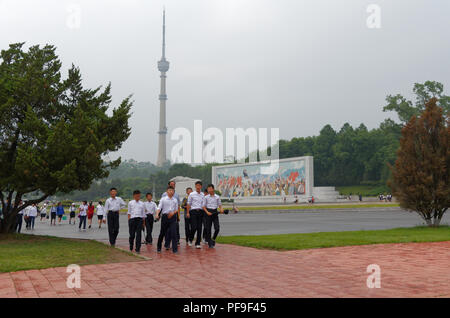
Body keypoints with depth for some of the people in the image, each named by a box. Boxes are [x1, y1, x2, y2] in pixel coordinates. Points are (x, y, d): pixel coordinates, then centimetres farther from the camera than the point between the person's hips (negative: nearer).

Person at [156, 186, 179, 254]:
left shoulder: (175, 200, 8)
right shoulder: (163, 199, 1)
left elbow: (177, 209, 12)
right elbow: (159, 207, -7)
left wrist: (173, 213, -9)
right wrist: (157, 214, -23)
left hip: (172, 217, 1)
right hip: (165, 216, -1)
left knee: (173, 233, -8)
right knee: (162, 233, 8)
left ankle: (175, 249, -5)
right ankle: (159, 248, 25)